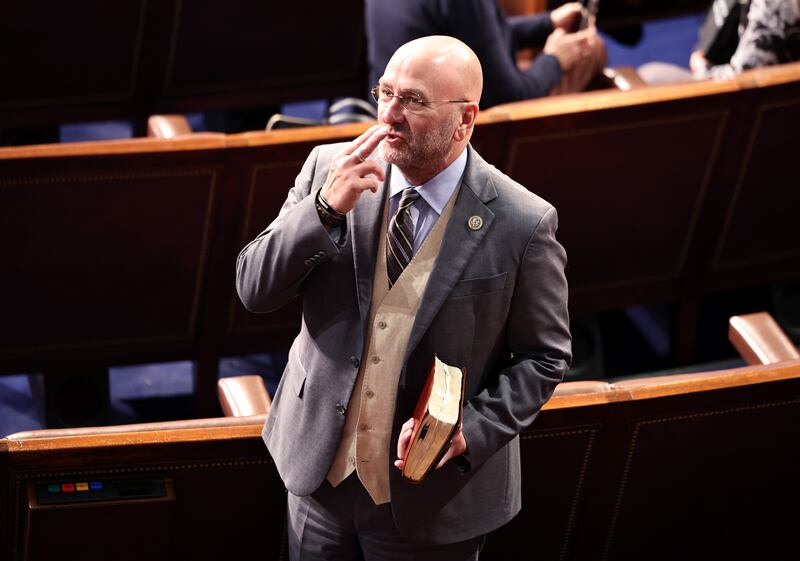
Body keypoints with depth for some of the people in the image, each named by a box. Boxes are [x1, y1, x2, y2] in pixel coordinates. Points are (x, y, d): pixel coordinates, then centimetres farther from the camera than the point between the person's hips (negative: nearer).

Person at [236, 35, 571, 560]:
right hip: (320, 473, 3)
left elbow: (543, 357, -5)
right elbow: (254, 289, -8)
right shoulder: (329, 169, -6)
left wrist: (469, 433, -19)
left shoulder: (521, 224, -14)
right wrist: (327, 209, -23)